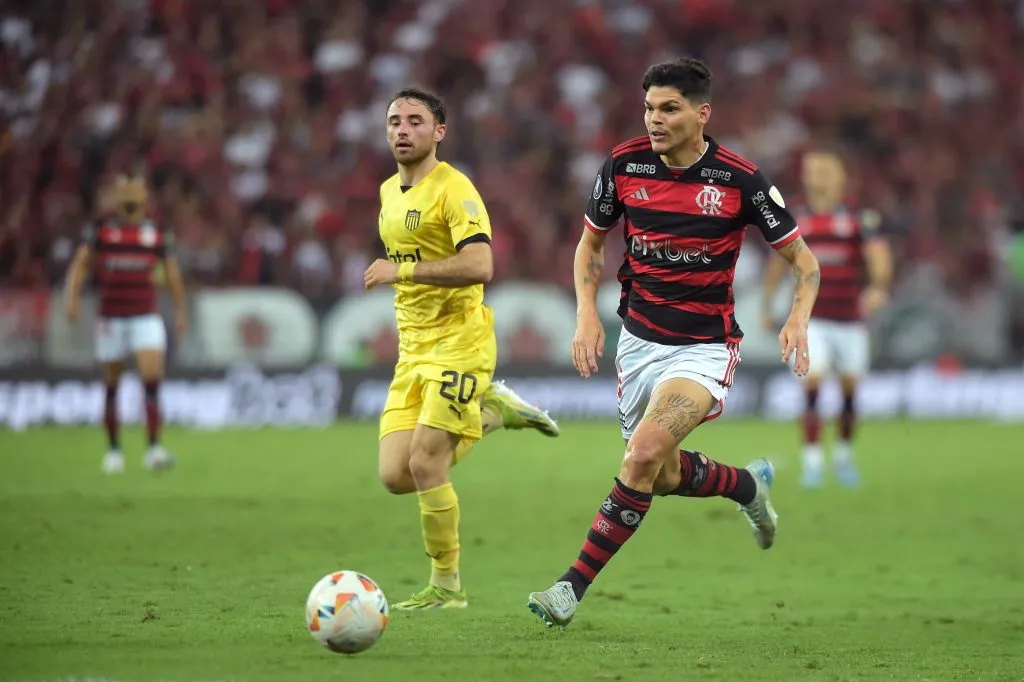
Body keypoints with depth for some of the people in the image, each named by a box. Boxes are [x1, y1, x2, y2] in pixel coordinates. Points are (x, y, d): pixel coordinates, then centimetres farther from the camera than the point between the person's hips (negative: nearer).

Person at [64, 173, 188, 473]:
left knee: (152, 379, -16)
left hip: (147, 319, 0)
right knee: (112, 387, 8)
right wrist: (72, 295, -15)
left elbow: (172, 273, 12)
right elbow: (80, 264, 0)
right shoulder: (100, 229, 1)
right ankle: (113, 450, 20)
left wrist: (181, 311, 14)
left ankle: (154, 449, -17)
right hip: (111, 321, 0)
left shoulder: (158, 233, 3)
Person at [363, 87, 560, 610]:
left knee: (425, 465, -12)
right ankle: (493, 412, 20)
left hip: (459, 345, -8)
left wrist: (403, 271, -23)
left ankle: (446, 586, 5)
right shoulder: (389, 192, 15)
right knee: (396, 477, -2)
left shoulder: (453, 190, -13)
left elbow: (479, 266, -25)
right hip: (412, 350, 8)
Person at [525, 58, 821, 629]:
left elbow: (803, 260, -3)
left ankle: (574, 586, -17)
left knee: (645, 452, -24)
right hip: (639, 339, 5)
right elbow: (591, 244, 11)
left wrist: (799, 319, -21)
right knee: (664, 477, 13)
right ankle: (750, 484, 46)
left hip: (704, 347, -5)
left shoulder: (740, 180, -13)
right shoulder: (625, 165, -5)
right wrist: (588, 313, -4)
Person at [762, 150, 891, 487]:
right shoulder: (793, 221, 5)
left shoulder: (860, 220, -3)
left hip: (850, 320, 0)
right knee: (812, 386, -14)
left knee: (850, 391, 9)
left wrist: (879, 287, -35)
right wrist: (767, 305, 21)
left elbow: (879, 257, -16)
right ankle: (812, 462, -13)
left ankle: (844, 455, 29)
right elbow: (777, 264, 18)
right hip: (811, 320, 0)